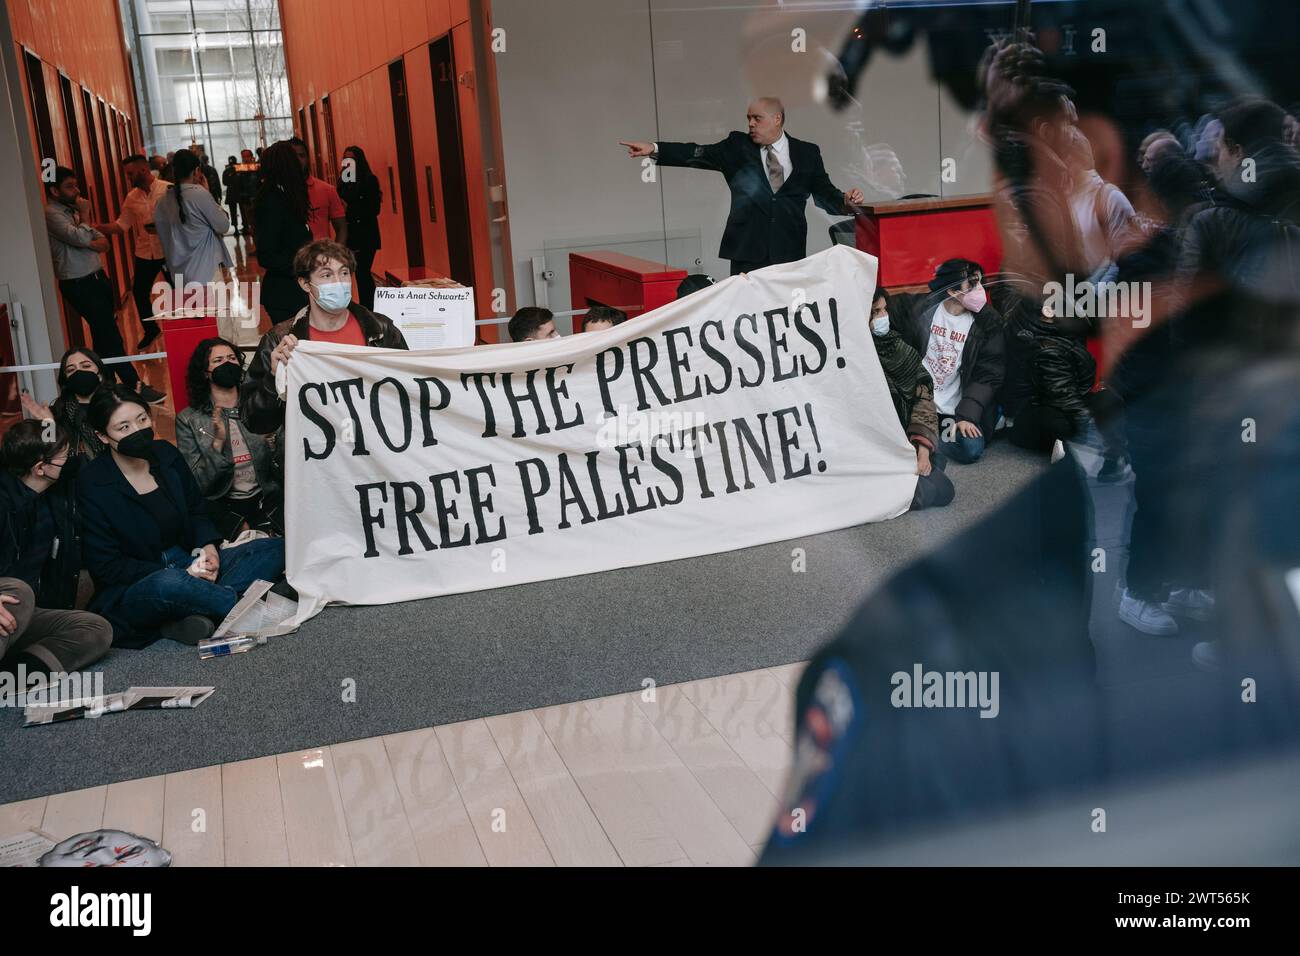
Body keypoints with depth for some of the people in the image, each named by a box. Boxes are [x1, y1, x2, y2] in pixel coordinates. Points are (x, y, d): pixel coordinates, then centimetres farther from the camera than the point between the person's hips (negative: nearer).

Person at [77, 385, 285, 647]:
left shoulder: (165, 454, 4)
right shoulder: (92, 485, -11)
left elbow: (197, 511, 17)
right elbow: (106, 566, -12)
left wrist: (208, 547, -6)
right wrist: (181, 575, -20)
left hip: (189, 565, 7)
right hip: (130, 591, -6)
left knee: (276, 548, -9)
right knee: (168, 584, -42)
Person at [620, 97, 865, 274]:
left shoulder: (807, 153, 10)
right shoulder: (738, 147, 8)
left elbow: (824, 193, 12)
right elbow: (699, 154, -2)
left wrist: (846, 201, -10)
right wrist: (654, 149, -15)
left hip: (790, 253, 0)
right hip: (747, 252, 0)